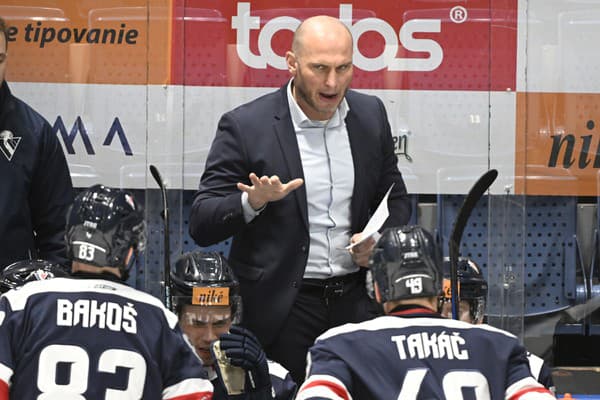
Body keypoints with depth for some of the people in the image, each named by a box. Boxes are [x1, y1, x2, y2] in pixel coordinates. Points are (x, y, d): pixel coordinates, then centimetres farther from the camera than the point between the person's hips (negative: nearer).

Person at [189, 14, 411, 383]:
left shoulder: (371, 115, 6)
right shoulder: (245, 127, -8)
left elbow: (396, 200, 19)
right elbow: (201, 225, -9)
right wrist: (253, 201, -27)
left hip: (358, 300, 4)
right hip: (283, 309, -3)